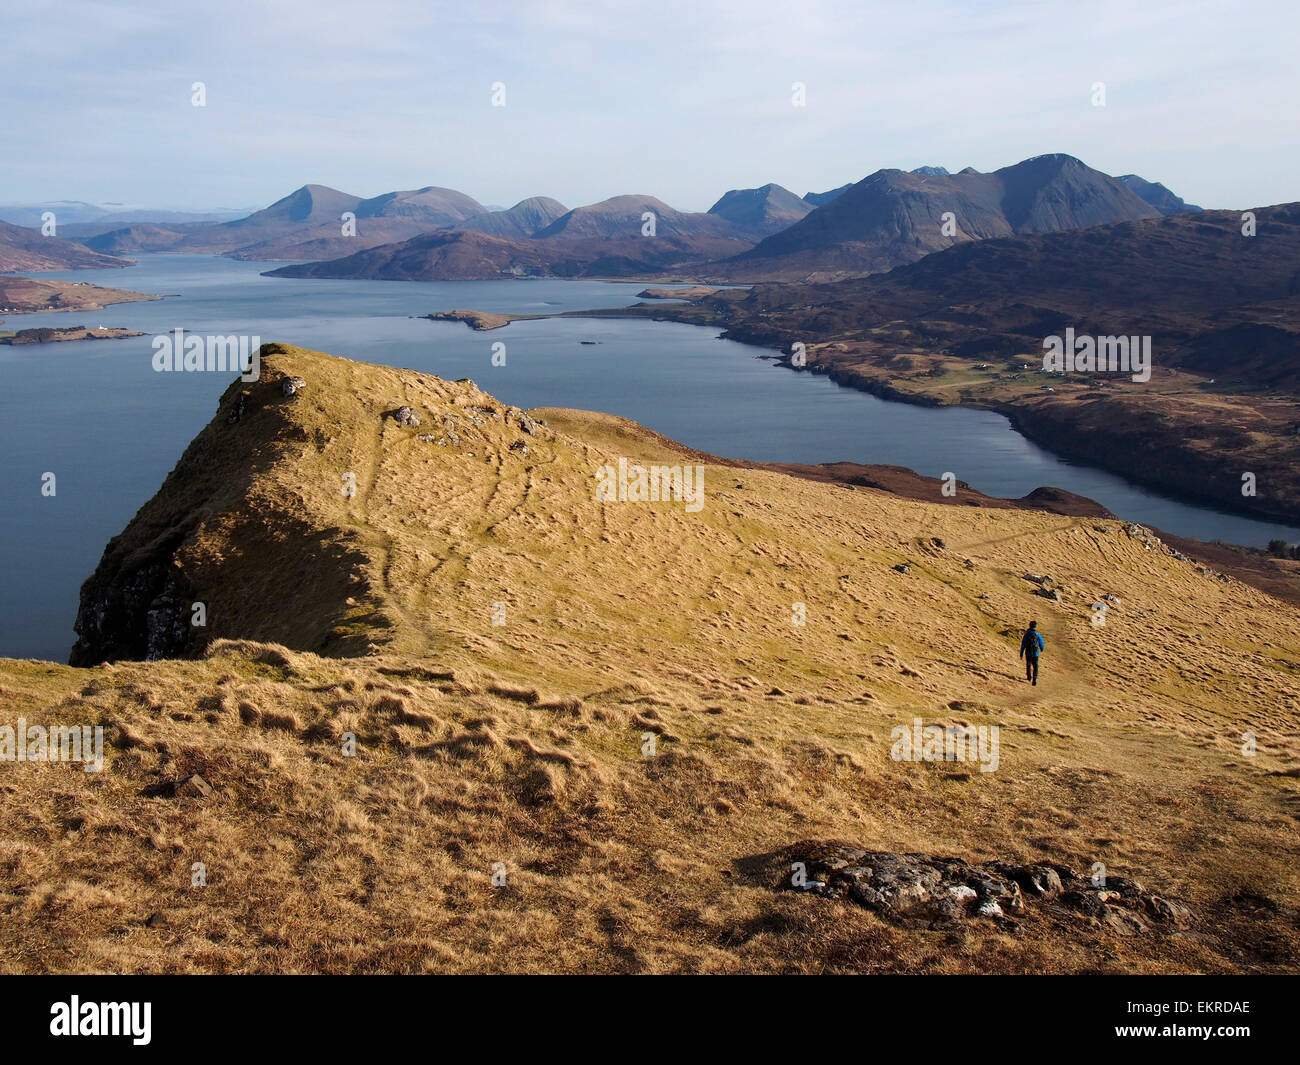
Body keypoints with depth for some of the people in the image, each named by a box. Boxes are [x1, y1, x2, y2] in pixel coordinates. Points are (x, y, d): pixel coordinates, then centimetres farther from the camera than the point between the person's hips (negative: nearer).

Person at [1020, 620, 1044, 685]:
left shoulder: (1026, 635, -7)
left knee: (1028, 665, 23)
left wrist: (1021, 654, 2)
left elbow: (1023, 645, -6)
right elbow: (1041, 644, 5)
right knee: (1035, 667, 4)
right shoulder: (1038, 635, -6)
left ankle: (1029, 677, 38)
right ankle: (1034, 679, -12)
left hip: (1028, 653, 1)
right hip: (1035, 653, -1)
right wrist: (1041, 650, 27)